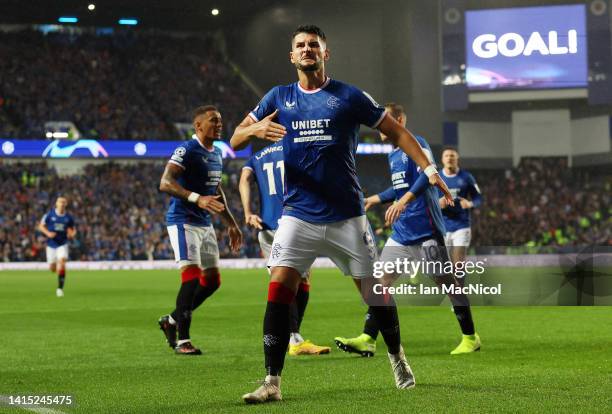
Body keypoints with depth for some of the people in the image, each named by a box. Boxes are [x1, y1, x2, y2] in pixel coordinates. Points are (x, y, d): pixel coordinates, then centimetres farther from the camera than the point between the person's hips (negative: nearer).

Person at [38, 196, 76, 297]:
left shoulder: (68, 218, -1)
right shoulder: (49, 215, -6)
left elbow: (73, 229, 13)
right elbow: (41, 226, 1)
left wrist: (72, 234, -10)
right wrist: (48, 233, -17)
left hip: (62, 244, 0)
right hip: (51, 244, 0)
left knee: (62, 264, -21)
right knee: (52, 268, 5)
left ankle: (60, 288, -16)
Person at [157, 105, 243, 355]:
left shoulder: (217, 154, 15)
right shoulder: (187, 151, -14)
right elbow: (165, 183, -25)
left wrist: (231, 223, 27)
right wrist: (196, 199, -36)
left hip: (205, 223, 9)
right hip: (183, 220, -9)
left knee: (212, 280, 8)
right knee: (192, 276, -16)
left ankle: (172, 321, 23)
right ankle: (182, 340, -10)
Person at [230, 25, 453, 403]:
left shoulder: (350, 97, 1)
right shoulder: (278, 98, 8)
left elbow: (396, 131, 5)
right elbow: (235, 141, 8)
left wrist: (429, 168, -6)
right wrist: (253, 129, -16)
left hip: (346, 216, -1)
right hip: (298, 215, 1)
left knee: (375, 292, 5)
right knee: (279, 291, -14)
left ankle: (397, 358, 31)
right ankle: (272, 382, -10)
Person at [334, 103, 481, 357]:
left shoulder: (416, 144, -10)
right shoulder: (393, 155, 17)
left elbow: (427, 175, -26)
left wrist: (403, 201, -37)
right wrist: (374, 200, 32)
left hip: (426, 229, -9)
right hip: (402, 231, 9)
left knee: (446, 281, -2)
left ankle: (470, 338, 9)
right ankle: (368, 340, -3)